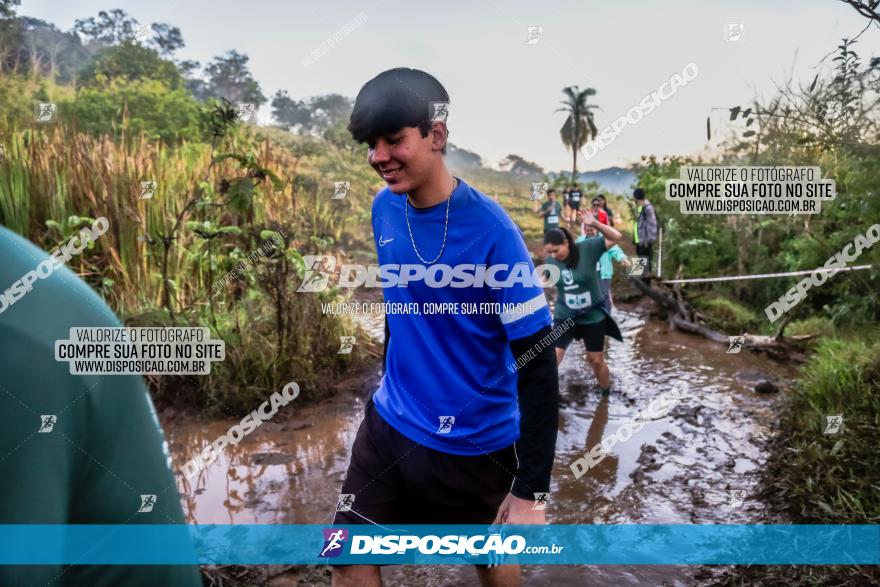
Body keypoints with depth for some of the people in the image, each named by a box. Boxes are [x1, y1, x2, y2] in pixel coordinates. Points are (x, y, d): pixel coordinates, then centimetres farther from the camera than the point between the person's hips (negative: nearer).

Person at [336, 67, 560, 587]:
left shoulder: (491, 230, -22)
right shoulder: (384, 208, -4)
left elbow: (539, 366, -21)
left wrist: (530, 491, -21)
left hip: (475, 444, -4)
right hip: (389, 425, 5)